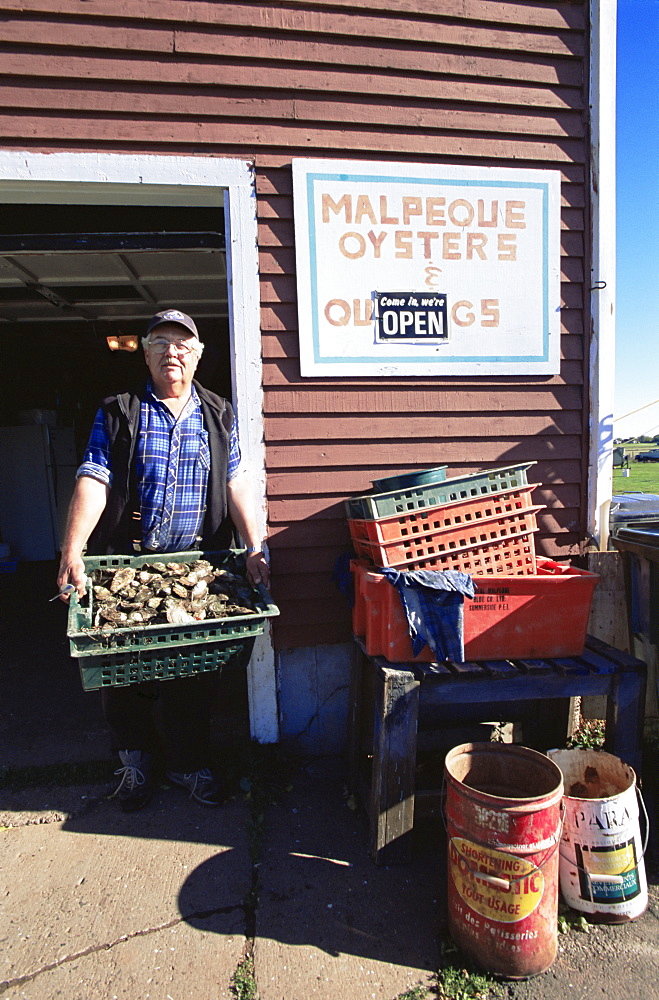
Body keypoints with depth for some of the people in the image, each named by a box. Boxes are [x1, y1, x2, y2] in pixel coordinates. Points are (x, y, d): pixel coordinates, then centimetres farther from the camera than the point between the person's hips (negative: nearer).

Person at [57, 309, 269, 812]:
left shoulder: (219, 415, 9)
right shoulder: (118, 413, 4)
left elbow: (236, 483, 1)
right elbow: (93, 481, -6)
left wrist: (255, 548, -11)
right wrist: (72, 552, -17)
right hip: (126, 564, -1)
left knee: (195, 672, 9)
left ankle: (190, 762, 31)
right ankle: (136, 760, 33)